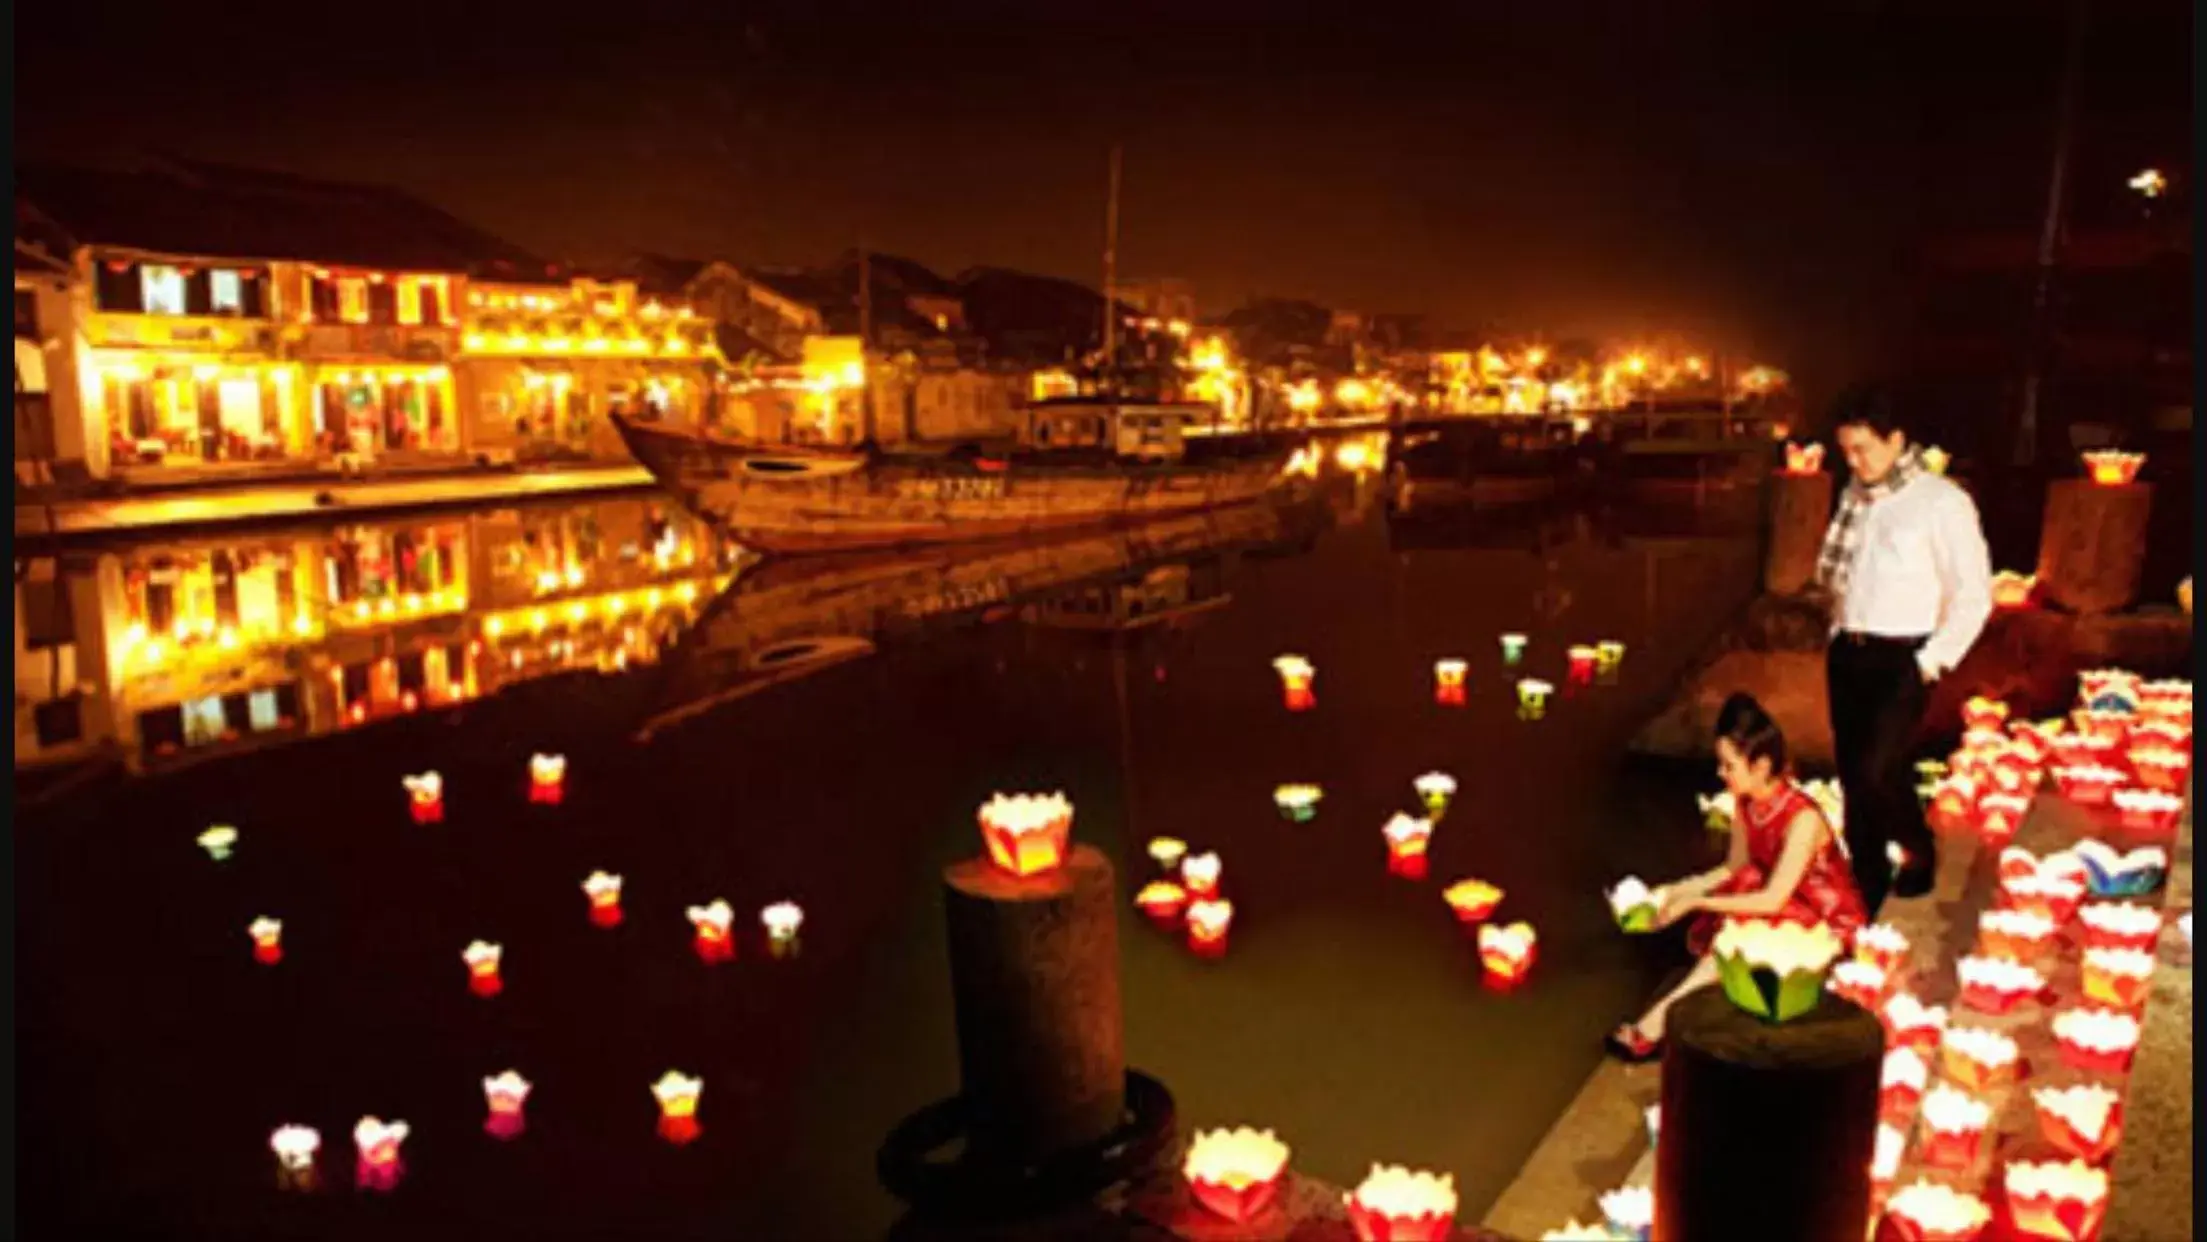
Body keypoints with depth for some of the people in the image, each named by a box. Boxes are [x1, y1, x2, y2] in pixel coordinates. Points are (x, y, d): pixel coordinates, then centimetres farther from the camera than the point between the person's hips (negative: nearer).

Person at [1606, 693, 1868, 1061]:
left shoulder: (1802, 819, -31)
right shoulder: (1746, 803, -8)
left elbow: (1772, 900, -31)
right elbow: (1736, 867, 3)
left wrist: (1696, 902, -29)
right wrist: (1680, 890, -11)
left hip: (1827, 921, -8)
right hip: (1779, 902, 8)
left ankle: (1662, 1017, -30)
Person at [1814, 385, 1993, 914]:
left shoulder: (1941, 502, -11)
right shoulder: (1855, 494, 8)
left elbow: (1973, 595, -10)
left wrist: (1932, 661, -11)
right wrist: (1839, 631, 10)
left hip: (1901, 657, -6)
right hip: (1846, 652, 6)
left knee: (1877, 770, -13)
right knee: (1852, 773, 10)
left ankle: (1918, 852, 17)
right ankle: (1868, 891, 24)